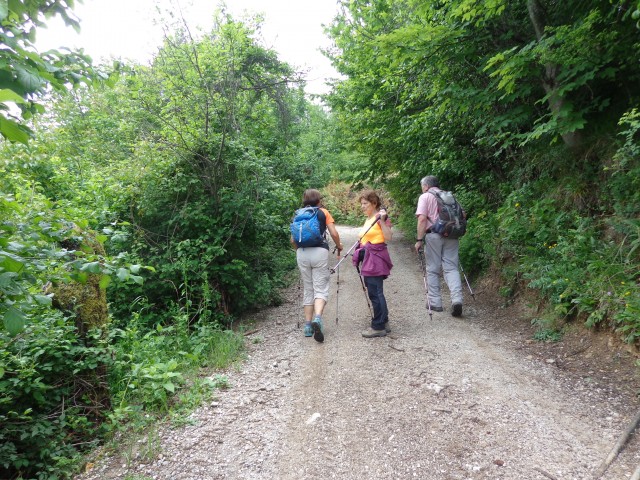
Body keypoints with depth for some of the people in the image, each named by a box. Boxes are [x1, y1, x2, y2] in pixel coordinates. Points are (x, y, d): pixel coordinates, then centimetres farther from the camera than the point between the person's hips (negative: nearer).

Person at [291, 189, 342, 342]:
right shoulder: (323, 212, 8)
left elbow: (293, 239, 11)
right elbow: (334, 234, 1)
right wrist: (339, 246, 19)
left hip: (302, 253, 3)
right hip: (319, 252, -3)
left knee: (308, 289, 12)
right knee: (320, 288, -2)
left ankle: (308, 325, 11)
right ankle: (317, 318, -25)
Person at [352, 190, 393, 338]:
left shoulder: (380, 217, -8)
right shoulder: (368, 220, 17)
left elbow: (388, 238, -18)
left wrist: (382, 220, -23)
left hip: (376, 258, -9)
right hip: (368, 258, 9)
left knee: (375, 293, -6)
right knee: (376, 293, 13)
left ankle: (378, 327, 2)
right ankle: (384, 322, 23)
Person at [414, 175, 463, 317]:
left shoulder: (425, 197, 1)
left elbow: (422, 219, -10)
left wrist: (419, 239, -10)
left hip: (434, 235, -4)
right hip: (451, 235, 4)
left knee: (433, 270, 7)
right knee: (451, 268, 5)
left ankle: (435, 302, 12)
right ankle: (457, 299, -12)